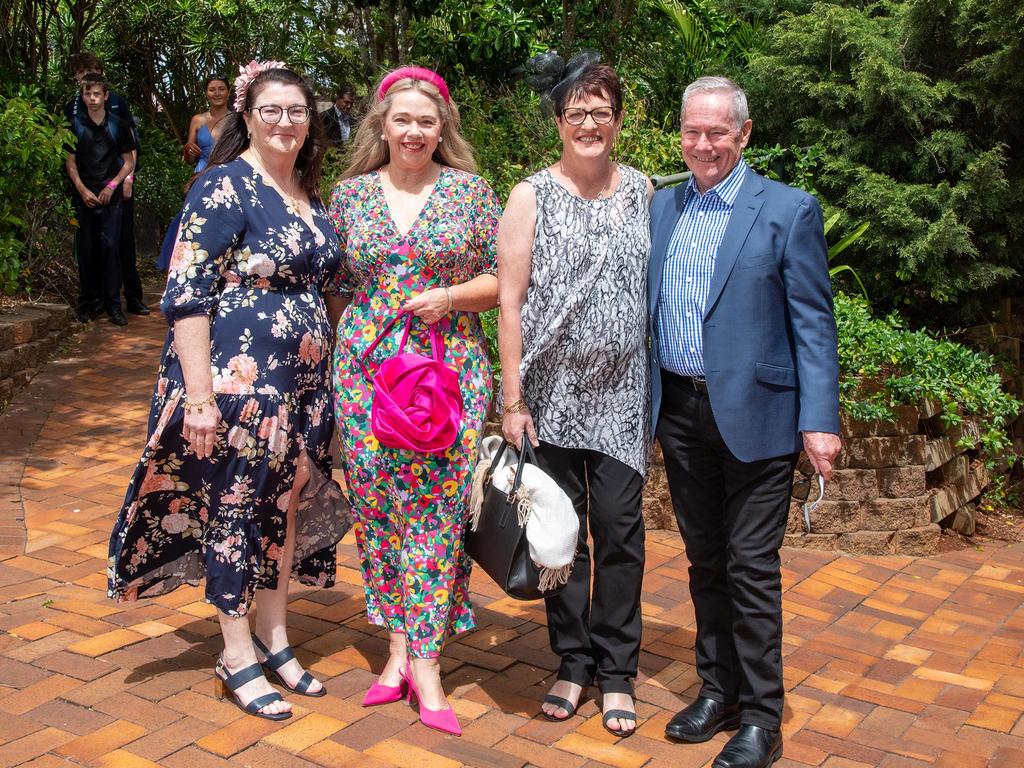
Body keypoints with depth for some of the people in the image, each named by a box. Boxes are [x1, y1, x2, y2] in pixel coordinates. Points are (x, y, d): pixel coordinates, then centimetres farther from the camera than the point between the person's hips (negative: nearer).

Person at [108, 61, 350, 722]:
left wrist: (324, 381, 15)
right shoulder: (224, 187, -11)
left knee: (288, 502, 14)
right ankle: (237, 656, 19)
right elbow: (186, 295, -15)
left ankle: (274, 638, 30)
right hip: (239, 379, -7)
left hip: (304, 382, 7)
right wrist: (200, 395, -20)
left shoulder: (311, 194, 12)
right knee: (234, 508, 4)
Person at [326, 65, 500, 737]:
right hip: (365, 369, 3)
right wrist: (340, 355, 5)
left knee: (436, 505, -3)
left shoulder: (470, 191, 3)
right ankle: (399, 646, 19)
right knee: (375, 505, 5)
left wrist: (451, 297, -12)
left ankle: (424, 657, 6)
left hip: (451, 368, -2)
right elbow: (335, 285, 13)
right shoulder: (350, 194, 8)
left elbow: (503, 279, 4)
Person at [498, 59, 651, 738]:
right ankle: (572, 662, 23)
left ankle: (616, 670, 18)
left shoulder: (642, 191, 8)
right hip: (552, 394, -1)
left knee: (620, 527, 2)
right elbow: (509, 301, -4)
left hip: (623, 394, 1)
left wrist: (659, 390, 5)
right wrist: (512, 399, -9)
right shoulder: (532, 196, 0)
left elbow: (659, 289, 9)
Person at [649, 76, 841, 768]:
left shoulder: (789, 211, -5)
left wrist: (819, 420, -14)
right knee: (705, 561, 15)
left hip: (753, 415, -5)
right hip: (680, 412, 5)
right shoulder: (661, 207, 10)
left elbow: (813, 322, -7)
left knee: (752, 567, 1)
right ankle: (719, 690, 31)